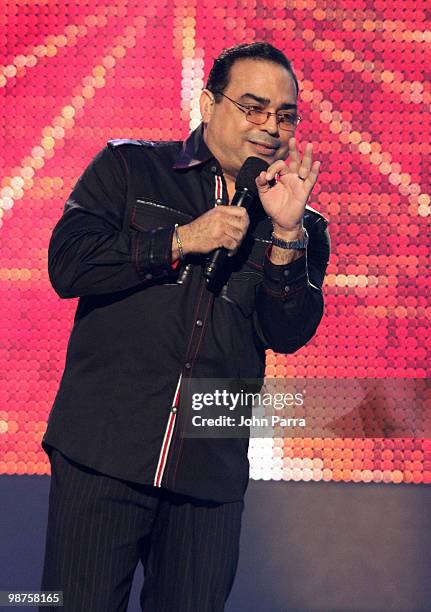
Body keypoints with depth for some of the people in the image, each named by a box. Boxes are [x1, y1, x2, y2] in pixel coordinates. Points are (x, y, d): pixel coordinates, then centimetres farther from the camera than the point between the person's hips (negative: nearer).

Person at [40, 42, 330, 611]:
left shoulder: (300, 227, 11)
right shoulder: (129, 168, 6)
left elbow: (288, 334, 0)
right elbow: (68, 265, -5)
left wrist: (286, 234, -12)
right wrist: (182, 240, -10)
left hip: (210, 473, 2)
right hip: (103, 451, -2)